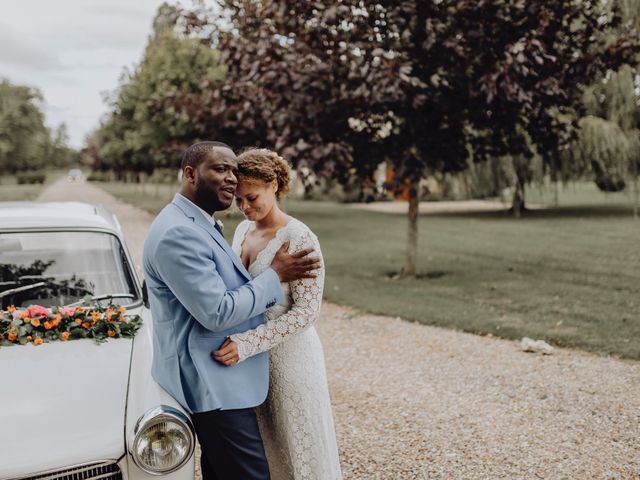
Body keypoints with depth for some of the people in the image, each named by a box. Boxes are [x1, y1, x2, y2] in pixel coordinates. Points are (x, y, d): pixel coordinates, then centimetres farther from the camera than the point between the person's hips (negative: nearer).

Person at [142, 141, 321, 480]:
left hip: (217, 380, 11)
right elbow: (218, 312, -21)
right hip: (213, 387, -11)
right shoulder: (178, 233, -19)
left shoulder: (201, 226, 15)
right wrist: (276, 275, -12)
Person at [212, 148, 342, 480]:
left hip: (289, 355, -7)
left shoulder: (299, 238, -16)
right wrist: (237, 342, -1)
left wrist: (247, 343, -29)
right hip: (249, 356, 7)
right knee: (260, 446, 17)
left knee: (295, 444, 8)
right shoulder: (242, 230, 6)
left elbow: (307, 311, -21)